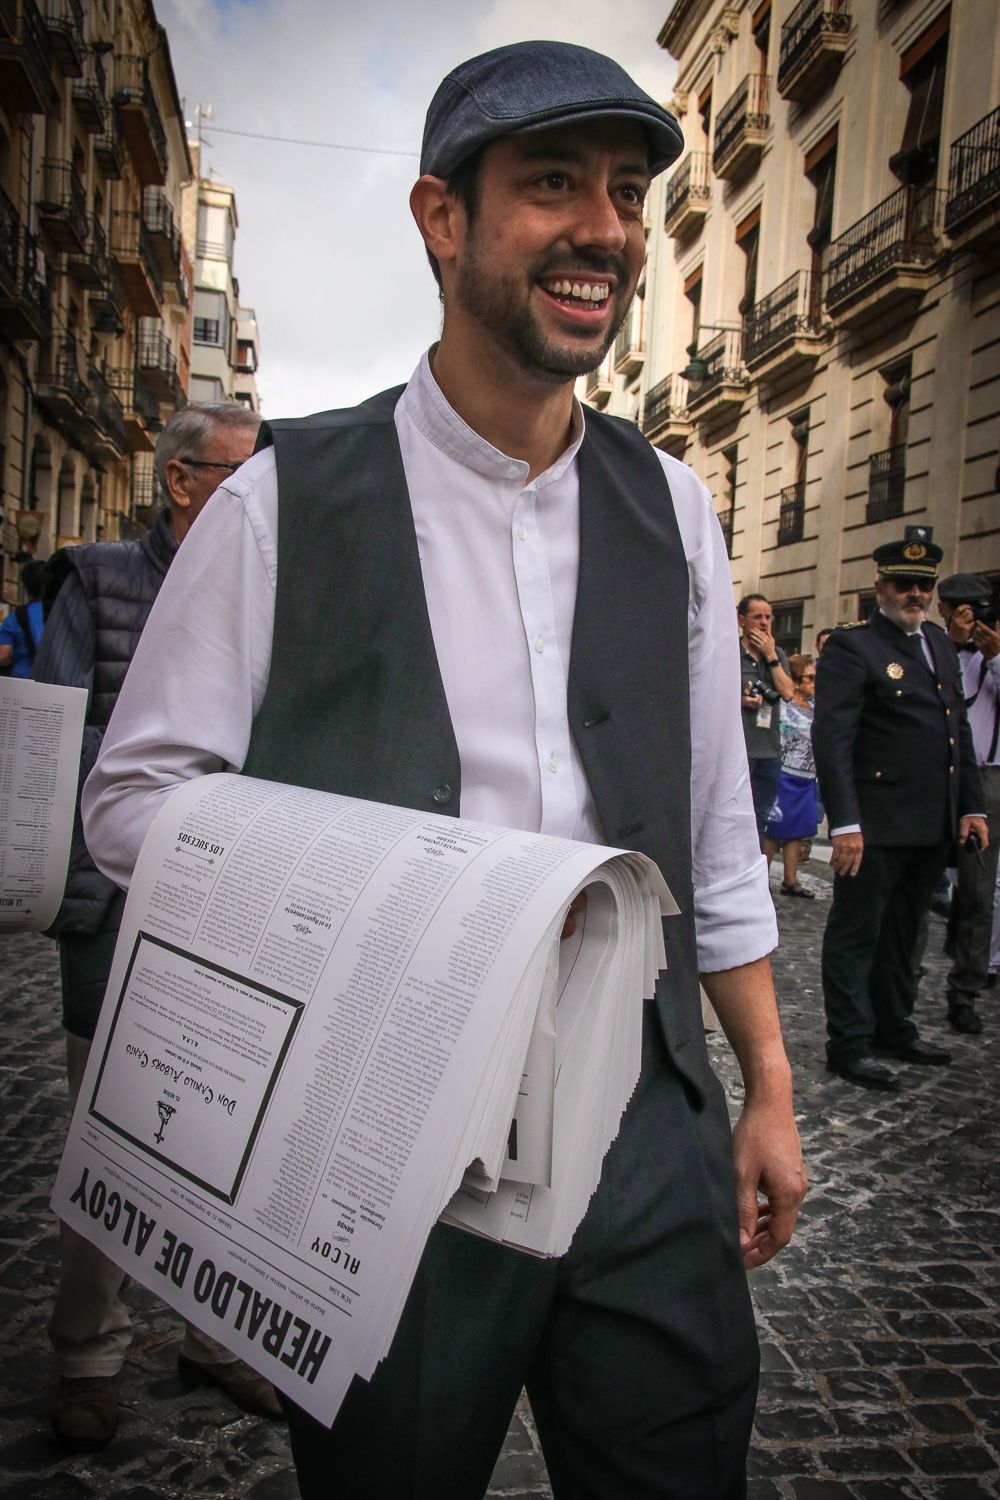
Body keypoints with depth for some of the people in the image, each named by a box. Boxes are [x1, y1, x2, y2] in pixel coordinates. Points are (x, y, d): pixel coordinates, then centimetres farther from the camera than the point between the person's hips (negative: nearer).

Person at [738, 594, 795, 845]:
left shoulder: (778, 655, 13)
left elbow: (788, 693, 0)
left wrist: (771, 656, -4)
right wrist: (738, 700, -17)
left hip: (769, 750, 5)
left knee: (760, 820, 13)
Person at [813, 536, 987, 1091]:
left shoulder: (940, 643, 16)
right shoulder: (852, 647, -9)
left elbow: (959, 729, 20)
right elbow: (831, 739, -15)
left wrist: (972, 805, 14)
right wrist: (845, 822, -21)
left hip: (933, 824, 8)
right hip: (877, 823, -7)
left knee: (902, 932, 18)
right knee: (856, 933, 3)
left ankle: (894, 1027, 32)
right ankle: (850, 1045, 11)